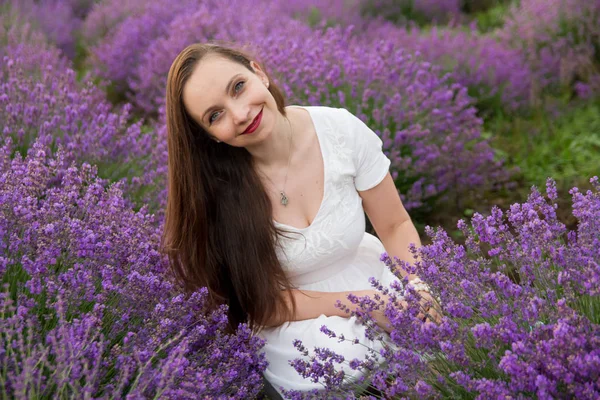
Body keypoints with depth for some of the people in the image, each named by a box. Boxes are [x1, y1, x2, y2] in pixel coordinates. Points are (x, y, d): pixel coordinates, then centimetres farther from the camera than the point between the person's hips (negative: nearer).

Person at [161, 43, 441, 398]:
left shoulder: (341, 130, -17)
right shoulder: (213, 188, -23)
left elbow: (396, 226, -5)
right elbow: (257, 302, -14)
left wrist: (417, 288, -25)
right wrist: (361, 303, -23)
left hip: (372, 280, 3)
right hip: (292, 318, -3)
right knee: (341, 361, -32)